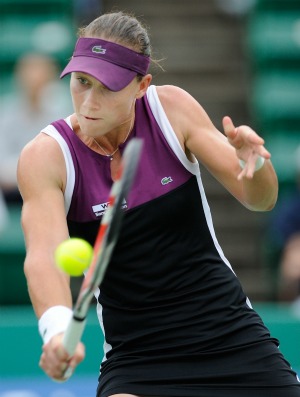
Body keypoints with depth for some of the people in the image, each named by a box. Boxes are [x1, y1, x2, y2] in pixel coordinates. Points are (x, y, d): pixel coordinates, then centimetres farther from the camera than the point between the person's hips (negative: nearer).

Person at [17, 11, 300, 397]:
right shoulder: (45, 157, -12)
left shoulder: (171, 108, -7)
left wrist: (255, 164, -27)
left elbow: (258, 199, -3)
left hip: (231, 333, 2)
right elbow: (44, 253, -26)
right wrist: (57, 326, -47)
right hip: (135, 357, -2)